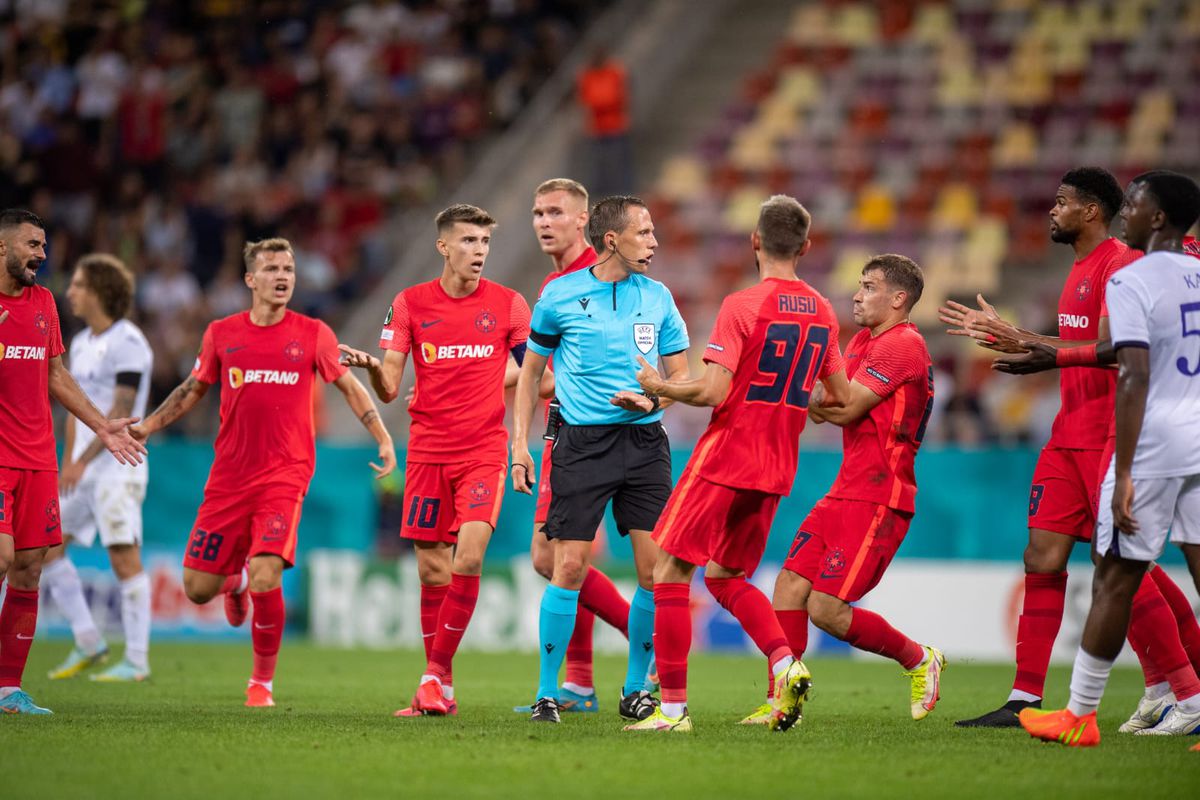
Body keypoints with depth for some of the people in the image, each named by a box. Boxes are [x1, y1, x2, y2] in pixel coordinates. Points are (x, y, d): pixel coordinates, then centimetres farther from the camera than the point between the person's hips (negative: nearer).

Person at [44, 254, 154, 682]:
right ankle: (88, 643, 12)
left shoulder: (127, 343, -12)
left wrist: (82, 462, -20)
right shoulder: (80, 343, 15)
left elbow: (121, 413, -18)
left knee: (125, 559, -9)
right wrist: (67, 466, 14)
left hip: (117, 465, -9)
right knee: (46, 546, 6)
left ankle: (136, 660, -4)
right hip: (82, 467, 9)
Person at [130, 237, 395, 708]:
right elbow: (193, 389, 19)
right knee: (198, 588, 0)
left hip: (286, 473, -2)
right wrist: (144, 427, 11)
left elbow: (348, 386, 12)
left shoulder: (312, 334, 2)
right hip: (229, 472, 2)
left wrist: (383, 439, 4)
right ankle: (236, 582, 39)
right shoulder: (221, 334, 6)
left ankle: (263, 681, 2)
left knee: (265, 578, -20)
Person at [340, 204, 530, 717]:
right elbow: (389, 390, 0)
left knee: (469, 555, -18)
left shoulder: (508, 305, 2)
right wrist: (371, 366, -20)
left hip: (484, 449, -1)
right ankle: (441, 689, 14)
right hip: (427, 451, 1)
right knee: (432, 571, 3)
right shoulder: (410, 304, 3)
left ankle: (435, 675, -9)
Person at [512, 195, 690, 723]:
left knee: (657, 569, -4)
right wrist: (520, 442, 5)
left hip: (644, 440, 3)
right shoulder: (560, 295, 1)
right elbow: (531, 371, 11)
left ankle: (636, 690, 12)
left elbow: (682, 377, 13)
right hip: (582, 442, -3)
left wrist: (652, 401, -8)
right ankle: (546, 692, 3)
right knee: (569, 566, -8)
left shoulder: (658, 298, 8)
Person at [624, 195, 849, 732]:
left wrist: (658, 387, 0)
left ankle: (673, 706, -4)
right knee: (727, 577, 19)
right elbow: (841, 398, 14)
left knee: (670, 572, 0)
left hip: (724, 459, -7)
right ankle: (786, 664, -4)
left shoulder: (742, 306, -12)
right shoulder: (822, 313, 7)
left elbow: (713, 392, -18)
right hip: (776, 470, 7)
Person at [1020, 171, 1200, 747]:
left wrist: (1124, 473, -17)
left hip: (1153, 446, -6)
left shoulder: (1131, 281, -9)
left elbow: (1135, 378, -17)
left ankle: (1079, 716, 11)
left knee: (1114, 581, 3)